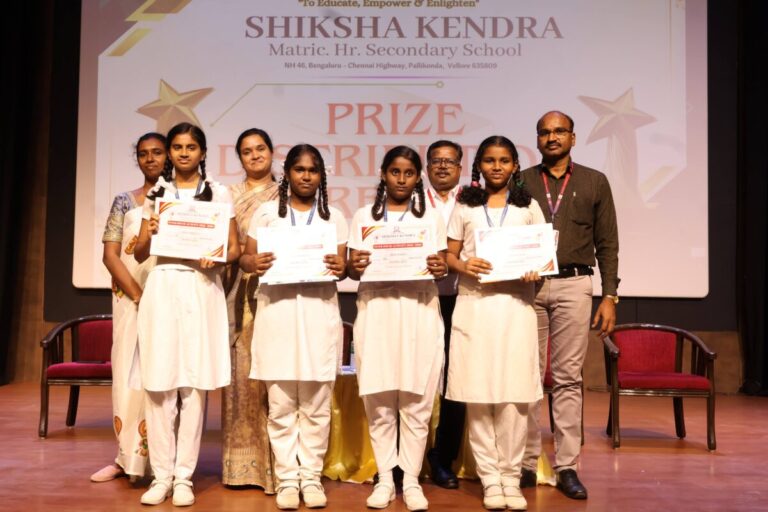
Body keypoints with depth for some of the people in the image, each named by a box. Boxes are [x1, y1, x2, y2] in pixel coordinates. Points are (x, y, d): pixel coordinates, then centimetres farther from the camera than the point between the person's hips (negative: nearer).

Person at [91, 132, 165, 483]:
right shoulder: (124, 202, 9)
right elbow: (110, 256, 2)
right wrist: (139, 297, -10)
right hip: (131, 299, 2)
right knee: (129, 374, 2)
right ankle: (127, 457, 11)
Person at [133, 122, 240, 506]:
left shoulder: (218, 193, 7)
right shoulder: (156, 193, 12)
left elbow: (234, 248, 6)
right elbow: (139, 254, 10)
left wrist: (216, 258, -15)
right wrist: (148, 234, -11)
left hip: (201, 288, -1)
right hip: (162, 287, 2)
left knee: (193, 382, -2)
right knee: (158, 382, -2)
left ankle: (184, 476, 6)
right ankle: (161, 475, 7)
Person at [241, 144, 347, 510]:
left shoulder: (334, 217, 13)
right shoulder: (266, 212, 10)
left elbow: (341, 265, 8)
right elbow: (246, 257, 6)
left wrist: (340, 268, -15)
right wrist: (254, 264, -17)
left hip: (319, 312, 1)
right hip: (277, 311, -1)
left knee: (316, 404, 1)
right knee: (280, 403, -1)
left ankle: (311, 476, 12)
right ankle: (287, 478, 9)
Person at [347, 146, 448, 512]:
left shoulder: (431, 218, 12)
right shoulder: (364, 216, 12)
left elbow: (442, 266, 8)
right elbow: (352, 268, 8)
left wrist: (439, 268, -14)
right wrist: (355, 265, -15)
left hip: (419, 310, 0)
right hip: (376, 310, 0)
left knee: (416, 402, -1)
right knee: (378, 401, 0)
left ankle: (411, 481, 9)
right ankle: (384, 479, 12)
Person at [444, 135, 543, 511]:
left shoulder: (528, 206, 13)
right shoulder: (464, 206, 12)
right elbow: (450, 255, 9)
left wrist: (536, 269, -10)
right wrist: (463, 266, -12)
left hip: (515, 304, 0)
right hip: (474, 305, 0)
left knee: (513, 394, -5)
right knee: (477, 395, -2)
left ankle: (511, 476, 7)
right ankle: (490, 478, 8)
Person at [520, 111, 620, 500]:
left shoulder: (594, 182, 10)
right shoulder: (521, 182, 11)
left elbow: (607, 244, 8)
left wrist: (609, 296, 1)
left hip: (573, 285, 0)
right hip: (527, 286, 1)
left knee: (568, 378, 1)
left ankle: (567, 467, 7)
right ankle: (527, 463, 10)